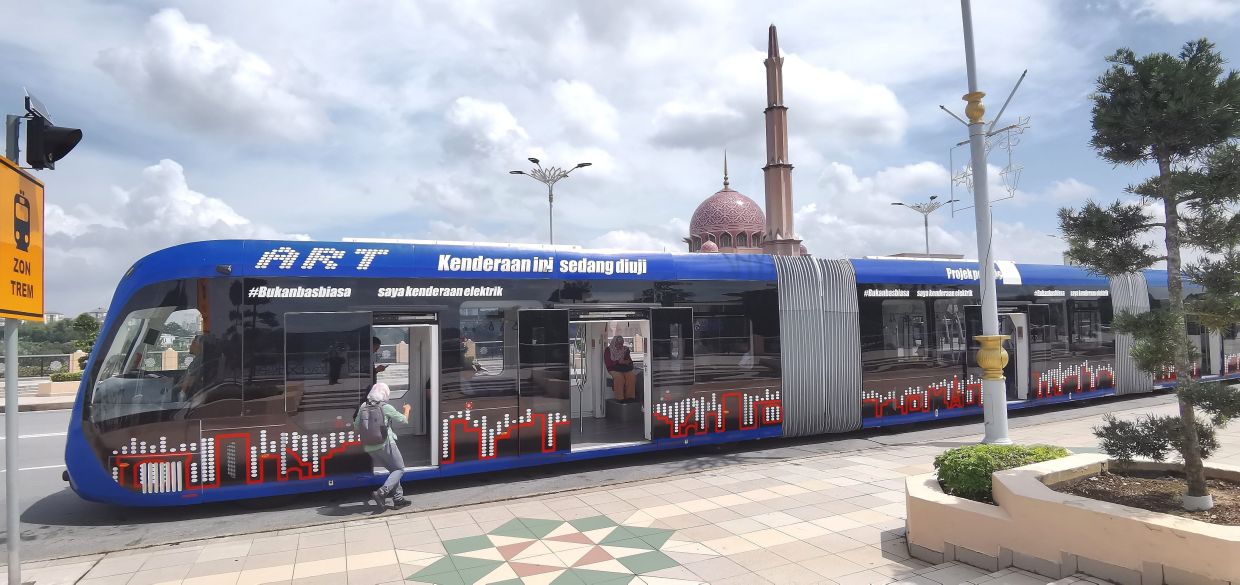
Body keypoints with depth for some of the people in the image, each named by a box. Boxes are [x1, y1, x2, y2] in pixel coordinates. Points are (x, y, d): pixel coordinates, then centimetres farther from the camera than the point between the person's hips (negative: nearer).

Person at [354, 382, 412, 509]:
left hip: (369, 448, 6)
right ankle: (381, 492, -11)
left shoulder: (363, 407, 3)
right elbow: (404, 420, 3)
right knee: (399, 469, 8)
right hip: (385, 445, -6)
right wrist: (407, 409, 23)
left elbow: (356, 427, 9)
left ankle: (398, 499, 20)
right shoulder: (386, 407, -8)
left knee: (393, 469, 20)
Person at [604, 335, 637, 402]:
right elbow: (608, 363, -3)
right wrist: (618, 362, -12)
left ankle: (630, 396, -28)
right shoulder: (608, 350, 6)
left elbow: (630, 360, 14)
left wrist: (627, 362, -10)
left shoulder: (625, 350, 17)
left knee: (632, 376, -30)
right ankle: (619, 398, -33)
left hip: (625, 369, 3)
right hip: (614, 369, -3)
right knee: (619, 377, -36)